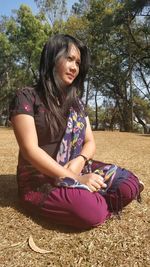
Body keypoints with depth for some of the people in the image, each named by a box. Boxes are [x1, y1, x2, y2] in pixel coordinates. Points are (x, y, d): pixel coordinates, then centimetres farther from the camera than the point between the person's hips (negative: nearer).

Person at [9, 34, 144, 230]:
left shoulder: (76, 102, 11)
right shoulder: (26, 97, -8)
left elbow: (90, 142, 9)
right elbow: (30, 150, -17)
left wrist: (80, 161, -15)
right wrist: (75, 179, -21)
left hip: (78, 171, 6)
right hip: (41, 181, -5)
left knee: (130, 184, -14)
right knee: (90, 213, -30)